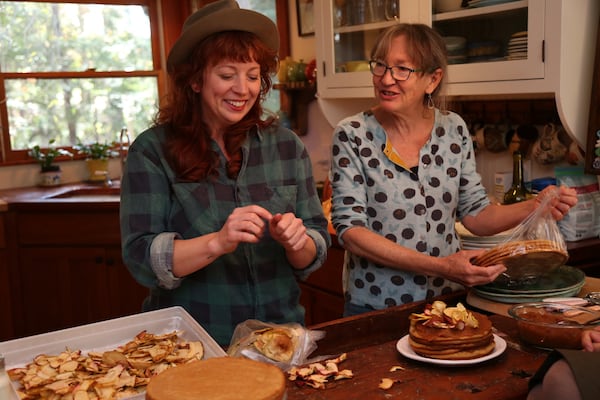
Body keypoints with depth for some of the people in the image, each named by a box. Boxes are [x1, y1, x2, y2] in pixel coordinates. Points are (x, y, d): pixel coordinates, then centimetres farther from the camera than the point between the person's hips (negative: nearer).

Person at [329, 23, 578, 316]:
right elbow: (350, 231, -16)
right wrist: (439, 266, -24)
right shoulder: (352, 135, -12)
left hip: (447, 297, 3)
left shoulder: (454, 130, -3)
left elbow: (475, 214, 3)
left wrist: (535, 206, -14)